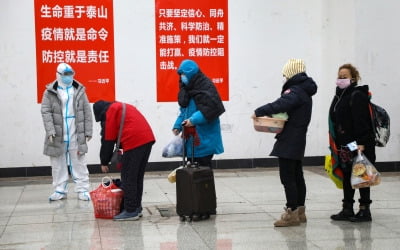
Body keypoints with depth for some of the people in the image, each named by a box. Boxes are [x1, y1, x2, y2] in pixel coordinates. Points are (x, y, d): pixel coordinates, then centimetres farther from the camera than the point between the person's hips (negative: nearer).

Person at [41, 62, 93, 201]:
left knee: (79, 163, 4)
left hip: (76, 135, 1)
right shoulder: (50, 92, 0)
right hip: (57, 136, -1)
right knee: (58, 164, 7)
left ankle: (82, 190, 10)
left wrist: (88, 131, 2)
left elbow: (87, 111, 7)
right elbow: (46, 112, -4)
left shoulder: (79, 90, 7)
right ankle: (60, 190, 16)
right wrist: (50, 131, -14)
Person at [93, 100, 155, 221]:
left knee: (128, 178, -1)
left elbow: (108, 139, 3)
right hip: (148, 138, 9)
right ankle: (137, 207, 23)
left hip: (134, 142, -9)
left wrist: (104, 162, 10)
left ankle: (130, 211, 0)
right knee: (138, 176, 17)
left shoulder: (109, 112, 3)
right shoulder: (122, 107, 29)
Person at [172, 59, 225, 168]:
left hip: (204, 137, -8)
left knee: (204, 166, -2)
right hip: (190, 136, 8)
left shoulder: (206, 86, -11)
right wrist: (177, 125, 5)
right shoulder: (187, 88, 14)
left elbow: (212, 108, -20)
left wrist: (194, 120, -24)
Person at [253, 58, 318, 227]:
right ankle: (300, 211, 22)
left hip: (289, 142, -11)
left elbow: (281, 105, -32)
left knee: (287, 177, -8)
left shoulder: (295, 91, -16)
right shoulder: (304, 91, 16)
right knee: (297, 176, 15)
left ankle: (292, 213, -6)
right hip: (298, 140, 11)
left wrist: (259, 112, -24)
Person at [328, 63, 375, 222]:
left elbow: (361, 121, -19)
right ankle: (347, 209, 17)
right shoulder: (339, 96, 15)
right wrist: (336, 143, 17)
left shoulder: (357, 96, -12)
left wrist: (361, 143, -25)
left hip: (357, 145, -9)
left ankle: (364, 210, 7)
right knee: (346, 176, 11)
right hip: (343, 144, 9)